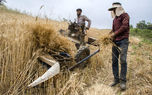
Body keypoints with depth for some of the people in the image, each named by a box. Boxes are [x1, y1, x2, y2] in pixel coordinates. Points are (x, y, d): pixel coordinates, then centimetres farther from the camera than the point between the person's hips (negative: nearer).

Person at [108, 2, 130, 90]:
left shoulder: (125, 15, 1)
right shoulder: (115, 19, 23)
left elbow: (124, 26, -12)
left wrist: (115, 34, -7)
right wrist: (110, 35, 6)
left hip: (123, 41, -7)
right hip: (115, 42, 7)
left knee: (123, 60, -14)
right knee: (114, 61, 4)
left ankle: (123, 81, -7)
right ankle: (116, 79, 12)